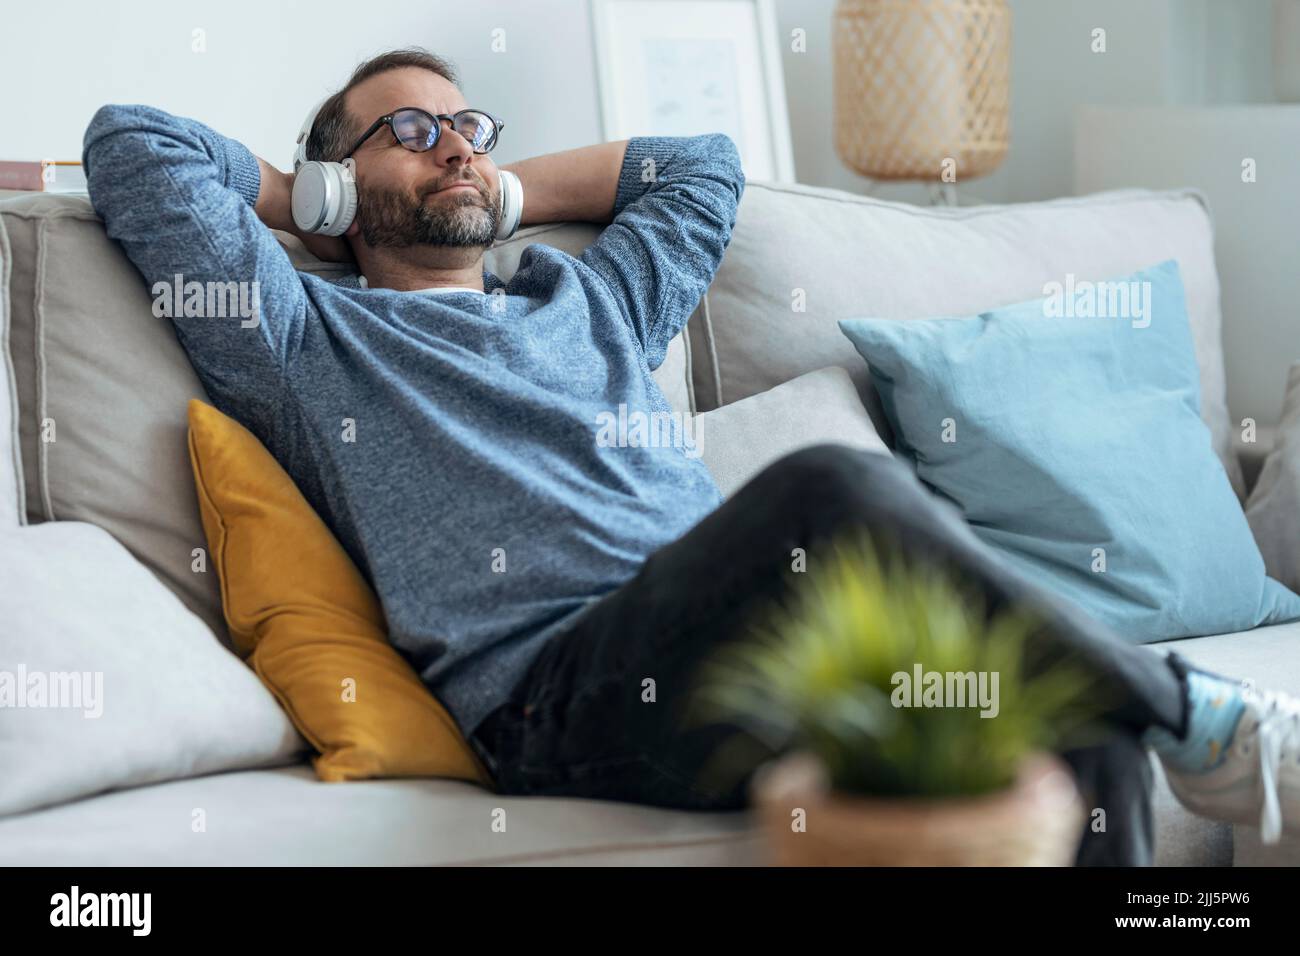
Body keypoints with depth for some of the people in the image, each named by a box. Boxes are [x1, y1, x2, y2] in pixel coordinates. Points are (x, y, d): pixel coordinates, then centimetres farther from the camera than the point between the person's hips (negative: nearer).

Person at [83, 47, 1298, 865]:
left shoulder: (590, 301, 35)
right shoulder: (303, 339, 19)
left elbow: (702, 164, 48)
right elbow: (132, 142, 15)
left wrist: (504, 191, 41)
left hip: (725, 650, 7)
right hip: (556, 684, -6)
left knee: (1070, 702, -22)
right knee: (836, 489, -34)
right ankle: (1189, 713, -18)